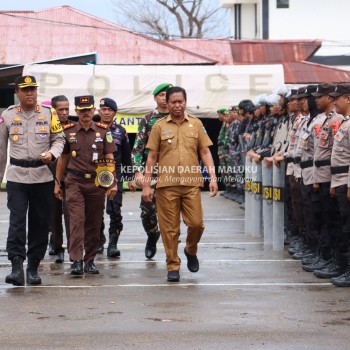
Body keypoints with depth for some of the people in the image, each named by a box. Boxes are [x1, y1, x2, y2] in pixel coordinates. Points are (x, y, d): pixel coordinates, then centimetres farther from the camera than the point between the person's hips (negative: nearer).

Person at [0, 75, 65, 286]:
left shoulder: (48, 114, 3)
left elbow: (59, 138, 8)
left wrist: (52, 153, -14)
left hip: (42, 177, 1)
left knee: (40, 223, 6)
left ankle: (33, 268, 17)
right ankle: (17, 267, -15)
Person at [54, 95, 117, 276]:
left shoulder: (103, 131, 3)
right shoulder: (68, 131, 4)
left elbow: (110, 159, 3)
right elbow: (62, 158, 12)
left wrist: (112, 184, -4)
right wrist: (57, 183, 11)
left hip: (97, 183, 1)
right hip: (75, 183, -1)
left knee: (94, 224, 6)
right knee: (77, 221, -11)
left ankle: (90, 260, 16)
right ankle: (76, 261, -14)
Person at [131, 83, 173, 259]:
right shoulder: (148, 119, 5)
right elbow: (138, 147, 3)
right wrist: (138, 171, -8)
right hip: (151, 172, 0)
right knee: (147, 211, -2)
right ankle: (153, 235, 28)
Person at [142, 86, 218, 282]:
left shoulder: (196, 124, 9)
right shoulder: (159, 126, 6)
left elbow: (205, 152, 9)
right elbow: (152, 157, 7)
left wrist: (212, 177, -1)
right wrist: (146, 184, 3)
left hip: (192, 183, 1)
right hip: (166, 184, -1)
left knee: (196, 223, -4)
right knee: (170, 228, 0)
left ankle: (191, 251, 25)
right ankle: (173, 266, 11)